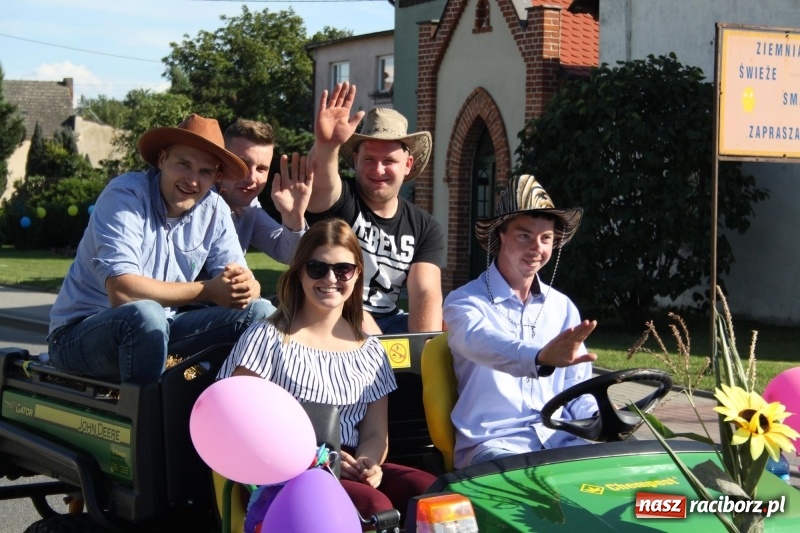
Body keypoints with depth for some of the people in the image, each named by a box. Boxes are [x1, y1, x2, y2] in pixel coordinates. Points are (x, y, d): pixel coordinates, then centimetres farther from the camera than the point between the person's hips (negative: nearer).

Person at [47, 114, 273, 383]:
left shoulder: (214, 210, -1)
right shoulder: (125, 195, -18)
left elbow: (249, 288, -5)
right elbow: (121, 291, -29)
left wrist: (246, 286, -30)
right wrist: (207, 290, -26)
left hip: (159, 329, 6)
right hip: (81, 331, -6)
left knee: (260, 313, -7)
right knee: (145, 314, -37)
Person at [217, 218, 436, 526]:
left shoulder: (370, 351, 18)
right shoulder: (268, 339, 2)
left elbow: (375, 434, 14)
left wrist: (367, 463, -11)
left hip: (350, 472, 5)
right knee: (376, 506, -34)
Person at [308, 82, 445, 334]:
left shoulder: (425, 228, 5)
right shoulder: (334, 198, -7)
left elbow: (426, 293, -8)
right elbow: (321, 184, -33)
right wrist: (325, 146, -56)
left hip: (388, 323, 4)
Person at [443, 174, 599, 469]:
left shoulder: (563, 307, 16)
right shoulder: (465, 302, -1)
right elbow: (481, 341, -26)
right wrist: (540, 358, -47)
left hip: (560, 440, 5)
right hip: (493, 444, -5)